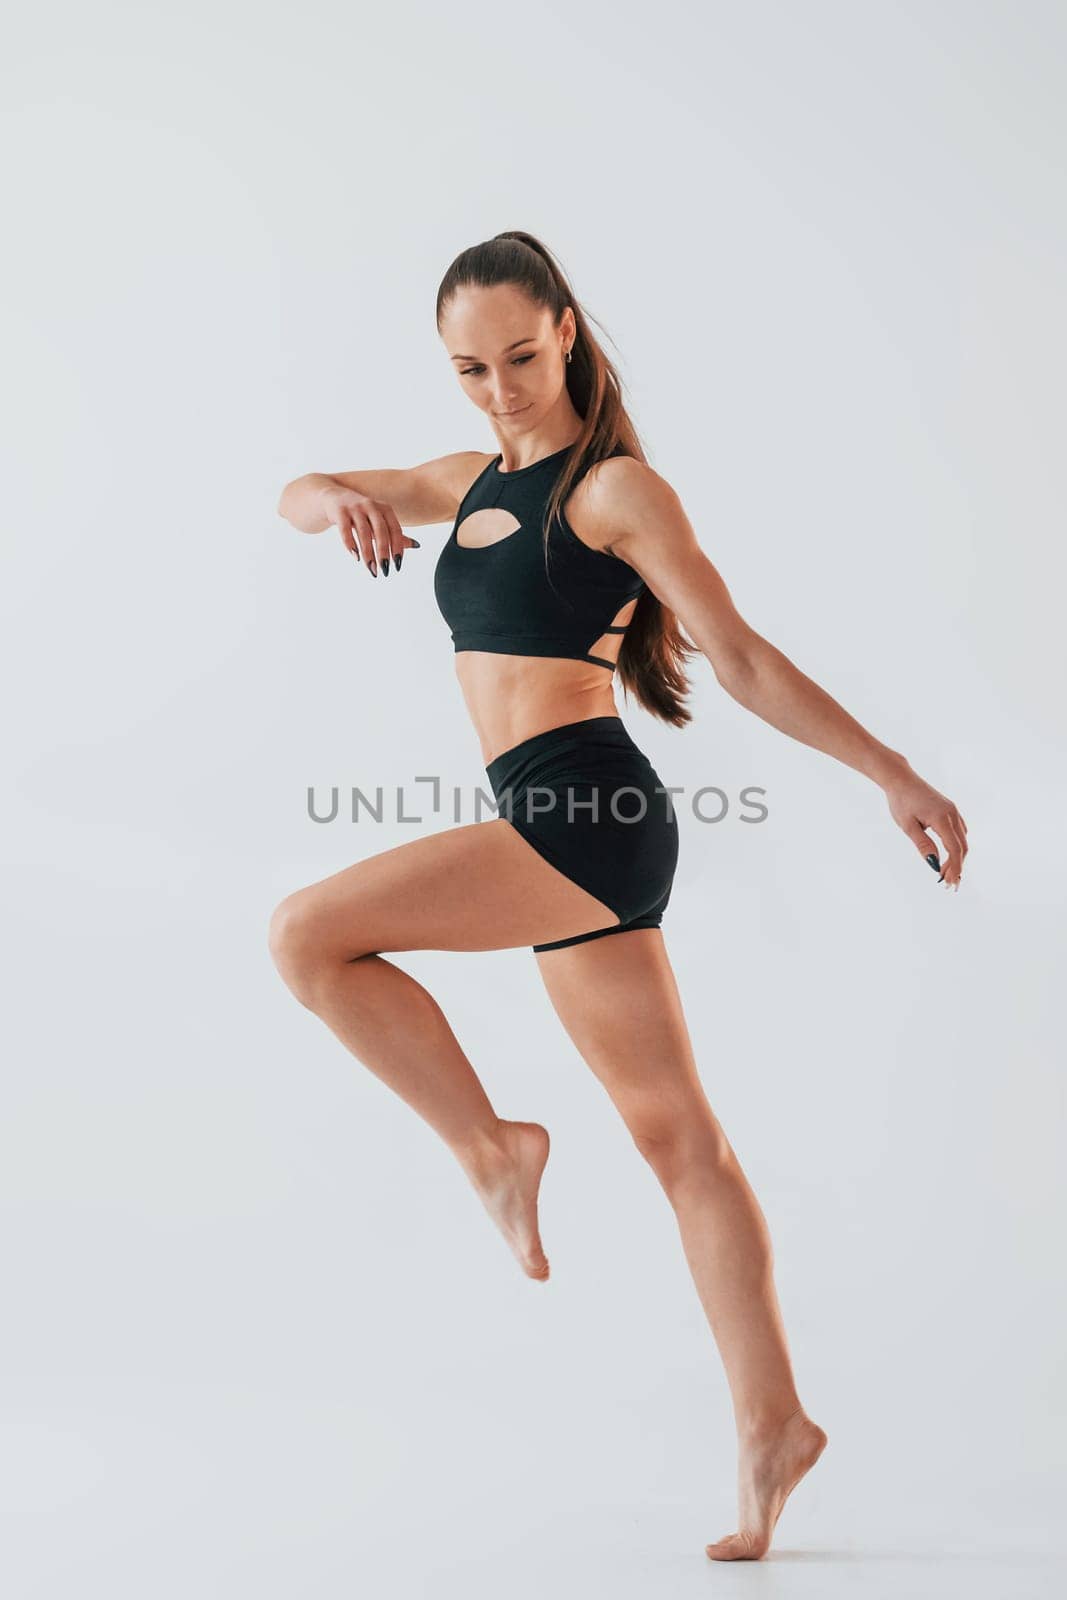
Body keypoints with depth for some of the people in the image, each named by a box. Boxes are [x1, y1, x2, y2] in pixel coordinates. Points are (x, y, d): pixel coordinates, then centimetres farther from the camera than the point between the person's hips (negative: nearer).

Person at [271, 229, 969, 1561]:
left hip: (586, 813, -8)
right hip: (555, 832, 8)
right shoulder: (475, 481, 19)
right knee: (676, 1139, 7)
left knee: (308, 933, -14)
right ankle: (771, 1424, 12)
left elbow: (742, 659, -5)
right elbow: (293, 498, 21)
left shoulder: (616, 486, -4)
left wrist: (897, 780, -9)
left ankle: (491, 1147, -1)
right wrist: (341, 500, -4)